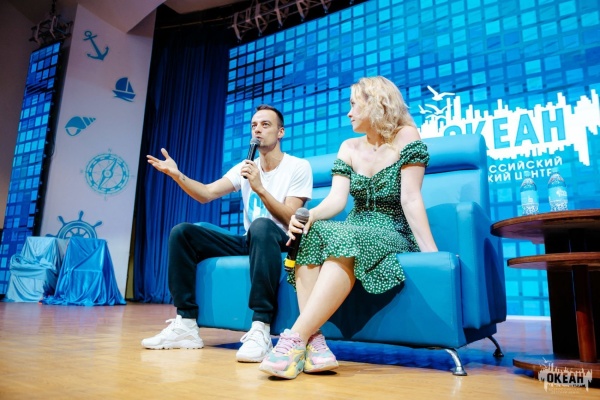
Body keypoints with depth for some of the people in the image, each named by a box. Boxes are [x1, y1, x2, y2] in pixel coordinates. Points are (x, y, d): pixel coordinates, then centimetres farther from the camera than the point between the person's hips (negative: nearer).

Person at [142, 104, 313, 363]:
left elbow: (290, 219, -14)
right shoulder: (245, 167, 11)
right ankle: (186, 325, -11)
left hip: (280, 243, -5)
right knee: (182, 233, -9)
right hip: (248, 242, 6)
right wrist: (177, 175, -19)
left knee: (261, 226, -40)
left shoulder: (299, 167, -4)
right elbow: (206, 194, -2)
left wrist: (260, 188, -25)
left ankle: (260, 329, -39)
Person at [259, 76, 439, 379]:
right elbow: (337, 199, -3)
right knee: (308, 234, -27)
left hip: (393, 236, -5)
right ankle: (314, 343, -35)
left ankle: (295, 338, -38)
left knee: (347, 241, -37)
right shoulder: (349, 147, 11)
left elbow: (410, 199, -12)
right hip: (354, 233, 5)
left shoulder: (406, 137, -4)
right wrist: (310, 214, -23)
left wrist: (431, 252, -21)